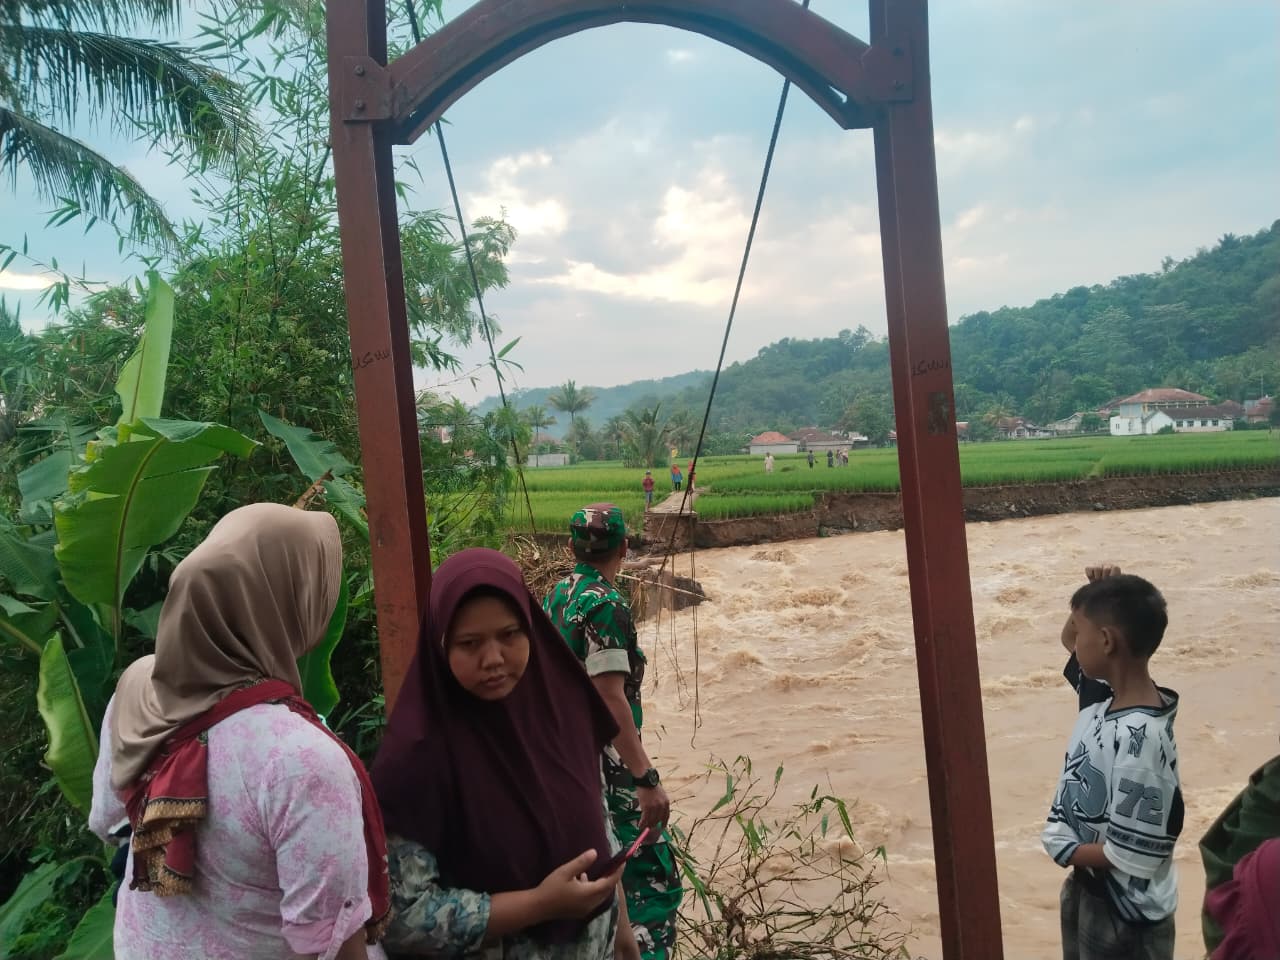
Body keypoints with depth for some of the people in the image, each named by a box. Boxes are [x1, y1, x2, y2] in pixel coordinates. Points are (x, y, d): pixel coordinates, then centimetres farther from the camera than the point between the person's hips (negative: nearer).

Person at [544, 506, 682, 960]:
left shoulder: (557, 595, 6)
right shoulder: (606, 604, -19)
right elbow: (610, 699, -25)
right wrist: (647, 779, -25)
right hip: (603, 763, -9)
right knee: (652, 879, -3)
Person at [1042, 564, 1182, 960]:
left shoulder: (1140, 739, -32)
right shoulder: (1104, 695, -8)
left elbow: (1131, 856, -29)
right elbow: (1069, 643, 12)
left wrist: (1061, 846, -13)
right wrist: (1099, 596, -6)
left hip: (1126, 913, -8)